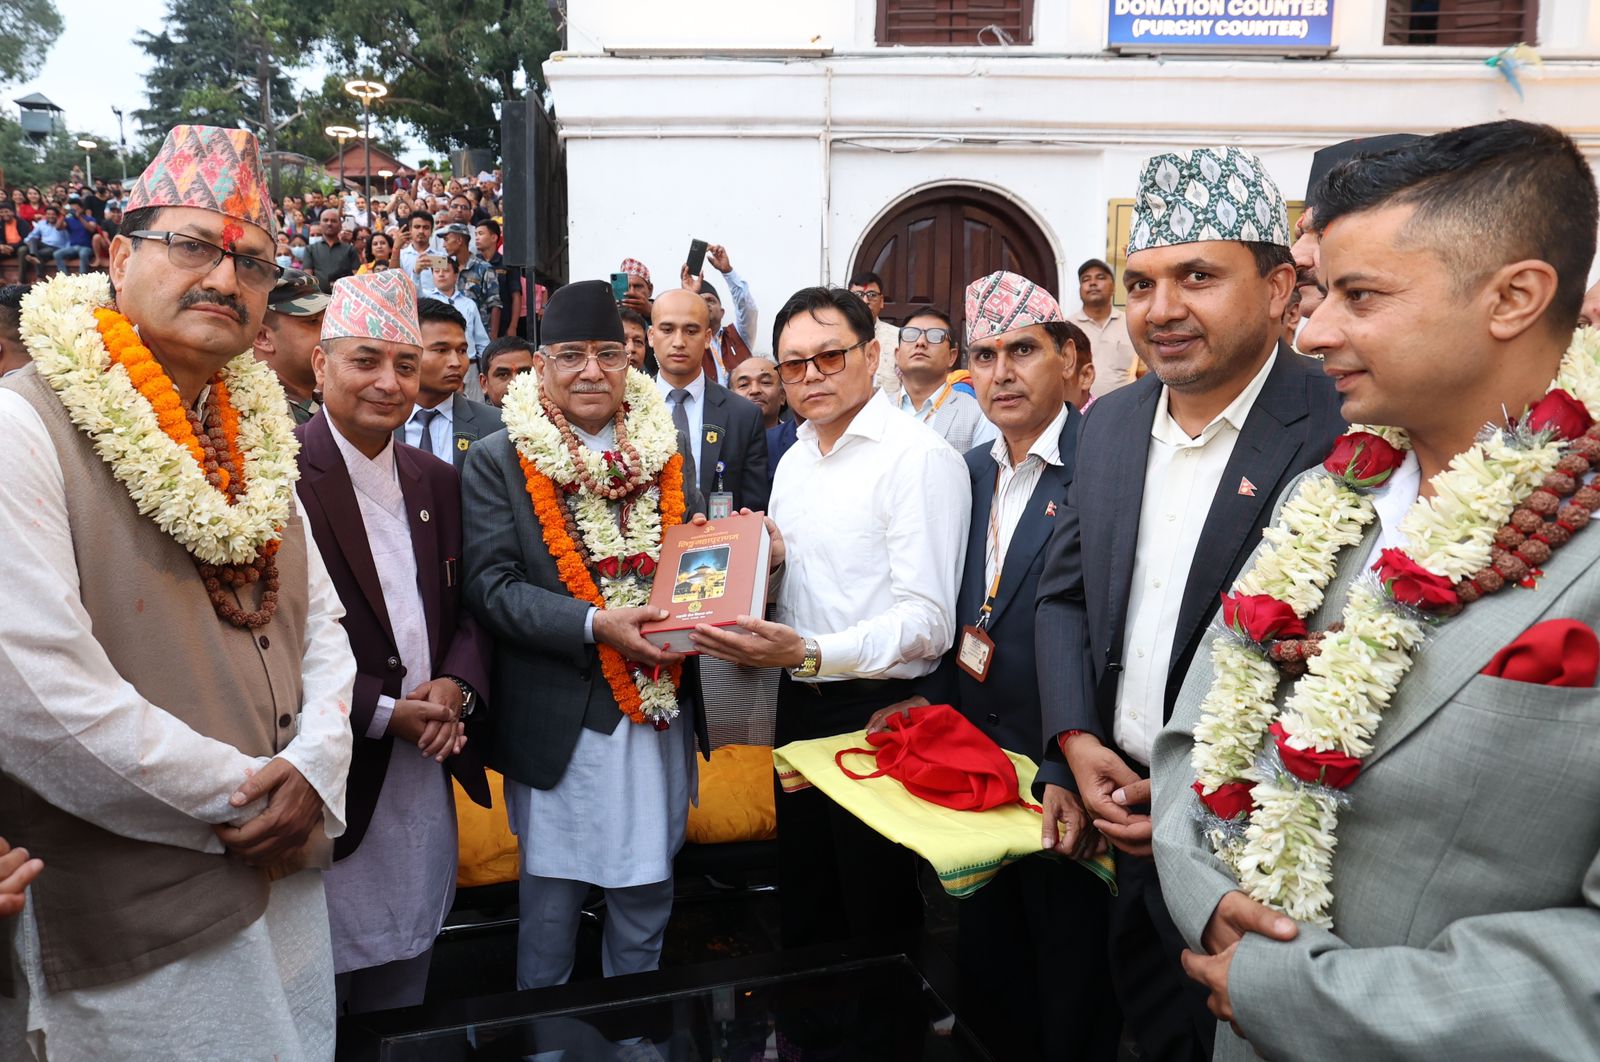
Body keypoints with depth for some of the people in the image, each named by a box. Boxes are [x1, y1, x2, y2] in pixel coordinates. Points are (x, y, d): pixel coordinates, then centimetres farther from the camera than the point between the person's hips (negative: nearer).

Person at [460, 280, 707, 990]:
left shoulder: (667, 446, 7)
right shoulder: (499, 461, -4)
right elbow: (490, 586, -11)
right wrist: (595, 625, -23)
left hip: (661, 706, 4)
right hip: (559, 717, -3)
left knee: (648, 887, 16)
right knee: (552, 893, 10)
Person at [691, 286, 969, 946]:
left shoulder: (920, 457, -14)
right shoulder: (794, 461, 13)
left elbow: (928, 620, -21)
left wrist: (809, 652, -32)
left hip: (879, 711, -7)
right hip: (801, 706, 7)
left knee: (878, 913, 8)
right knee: (805, 911, 19)